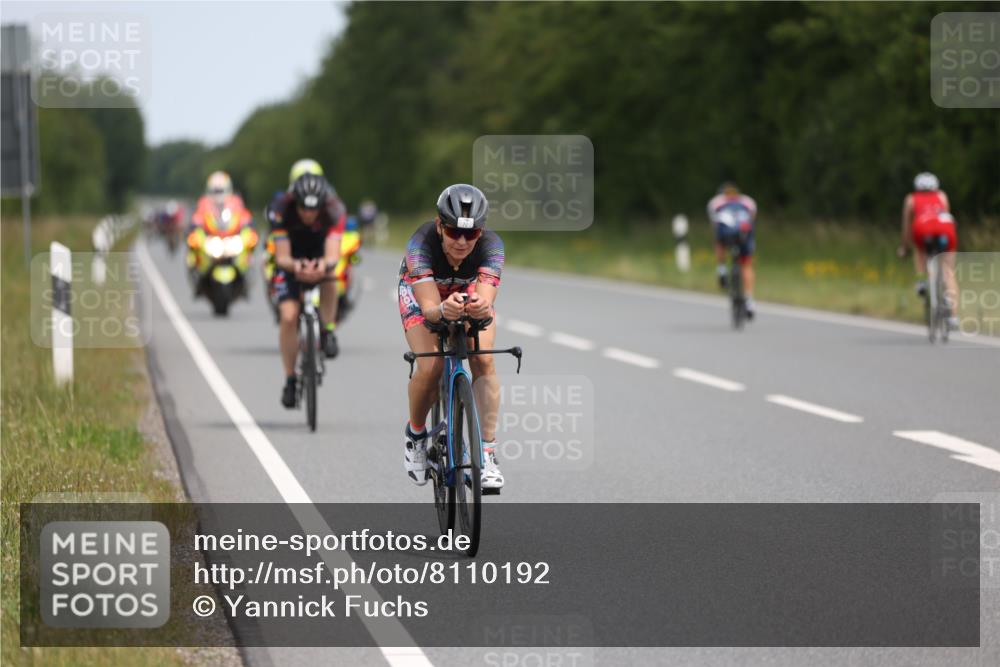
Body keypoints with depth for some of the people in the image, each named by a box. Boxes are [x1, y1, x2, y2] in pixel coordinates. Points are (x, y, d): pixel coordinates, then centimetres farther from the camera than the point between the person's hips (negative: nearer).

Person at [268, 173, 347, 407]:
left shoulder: (334, 211, -30)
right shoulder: (281, 209, -31)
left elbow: (333, 254, -39)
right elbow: (282, 257, -33)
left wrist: (325, 264, -63)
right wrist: (295, 266, -56)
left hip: (319, 258, 0)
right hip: (291, 261, 0)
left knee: (329, 279, -36)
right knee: (288, 316, -17)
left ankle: (328, 331, -13)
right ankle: (290, 379, -3)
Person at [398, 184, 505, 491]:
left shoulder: (491, 245, -35)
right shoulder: (421, 243, -39)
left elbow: (486, 299, -46)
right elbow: (429, 307, -46)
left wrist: (481, 306, -70)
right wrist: (443, 310, -69)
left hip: (469, 292, 2)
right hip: (422, 293, -2)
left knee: (483, 360, -22)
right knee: (430, 368, -22)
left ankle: (487, 454, -17)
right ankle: (416, 434, 7)